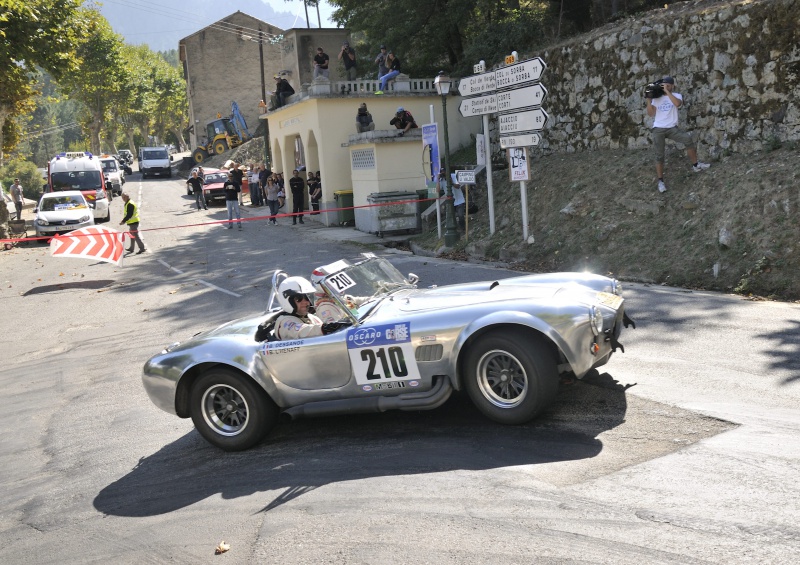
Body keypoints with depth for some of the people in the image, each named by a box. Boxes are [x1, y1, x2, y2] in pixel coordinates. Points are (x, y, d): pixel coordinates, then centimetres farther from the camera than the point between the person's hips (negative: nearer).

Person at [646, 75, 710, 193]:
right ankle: (661, 181, 9)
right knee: (659, 156, 1)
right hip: (658, 129, 1)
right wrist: (649, 100, -10)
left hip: (672, 128, -1)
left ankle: (695, 165, -4)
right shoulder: (656, 98, 7)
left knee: (689, 139, -21)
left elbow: (677, 104, -22)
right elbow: (651, 114, 0)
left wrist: (667, 92, -21)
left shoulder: (676, 96, 3)